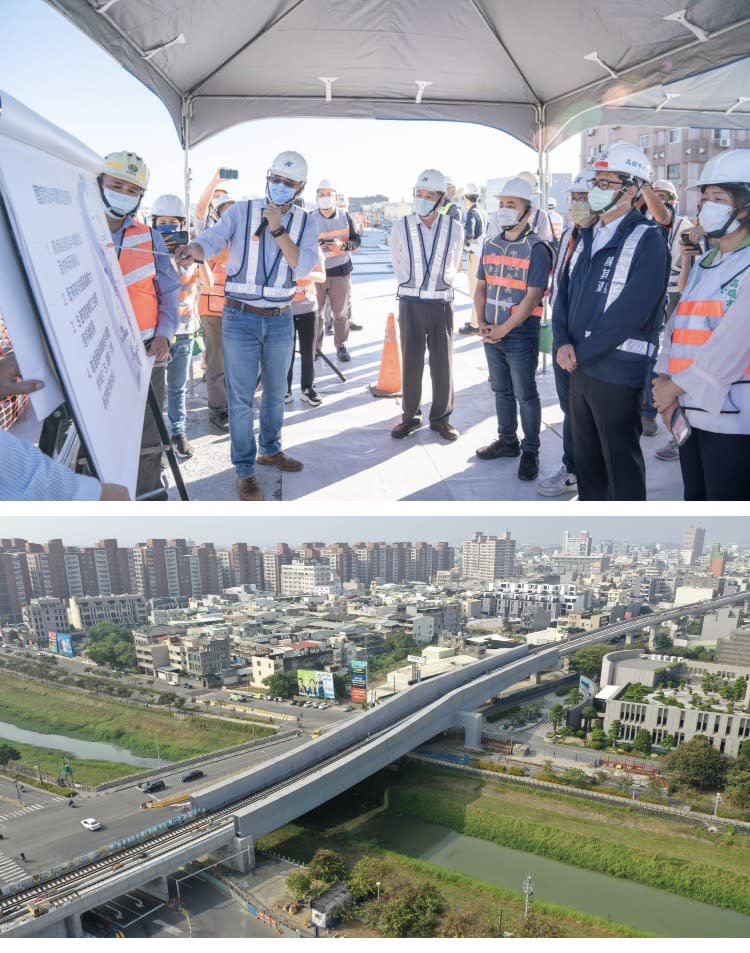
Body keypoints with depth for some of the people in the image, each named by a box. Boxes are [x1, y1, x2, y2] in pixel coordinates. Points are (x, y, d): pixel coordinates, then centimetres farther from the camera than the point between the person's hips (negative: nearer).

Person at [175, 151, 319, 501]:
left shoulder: (304, 223, 3)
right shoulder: (241, 211, -4)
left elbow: (303, 267, -11)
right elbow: (210, 241, -17)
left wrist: (278, 229, -18)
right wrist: (192, 250, -40)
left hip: (280, 320, 3)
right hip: (241, 318, -3)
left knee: (276, 391, 18)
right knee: (241, 398, 0)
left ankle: (270, 449, 39)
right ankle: (245, 470, 10)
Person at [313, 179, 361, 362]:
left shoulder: (345, 215, 1)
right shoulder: (311, 219, -3)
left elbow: (357, 240, 3)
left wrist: (342, 245, -17)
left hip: (340, 271, 1)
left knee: (340, 312, 7)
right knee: (315, 312, 4)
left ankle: (341, 346, 19)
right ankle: (314, 346, 16)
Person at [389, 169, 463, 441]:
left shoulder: (454, 229, -5)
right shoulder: (401, 227, -6)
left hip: (440, 303, 0)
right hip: (410, 302, 0)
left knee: (442, 362, 5)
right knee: (411, 361, 6)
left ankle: (441, 417, 18)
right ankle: (410, 416, 18)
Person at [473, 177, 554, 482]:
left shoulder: (536, 248, -11)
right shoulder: (491, 245, 9)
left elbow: (532, 297, -16)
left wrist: (504, 329, -16)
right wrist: (482, 324, -1)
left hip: (521, 334, -6)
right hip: (492, 333, 6)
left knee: (525, 395, 2)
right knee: (501, 390, 16)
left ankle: (530, 451, 13)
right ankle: (507, 441, 31)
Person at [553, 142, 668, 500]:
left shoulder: (647, 240, -11)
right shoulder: (587, 237, 13)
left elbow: (631, 312, -19)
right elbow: (564, 293, 11)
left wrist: (581, 352, -14)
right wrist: (562, 343, -6)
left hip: (618, 372, -7)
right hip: (579, 367, 7)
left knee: (621, 462, 3)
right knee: (585, 456, 18)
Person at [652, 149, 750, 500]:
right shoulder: (702, 265, 17)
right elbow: (678, 325, 12)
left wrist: (677, 386, -11)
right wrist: (664, 380, -3)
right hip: (691, 411, 8)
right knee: (695, 498, 17)